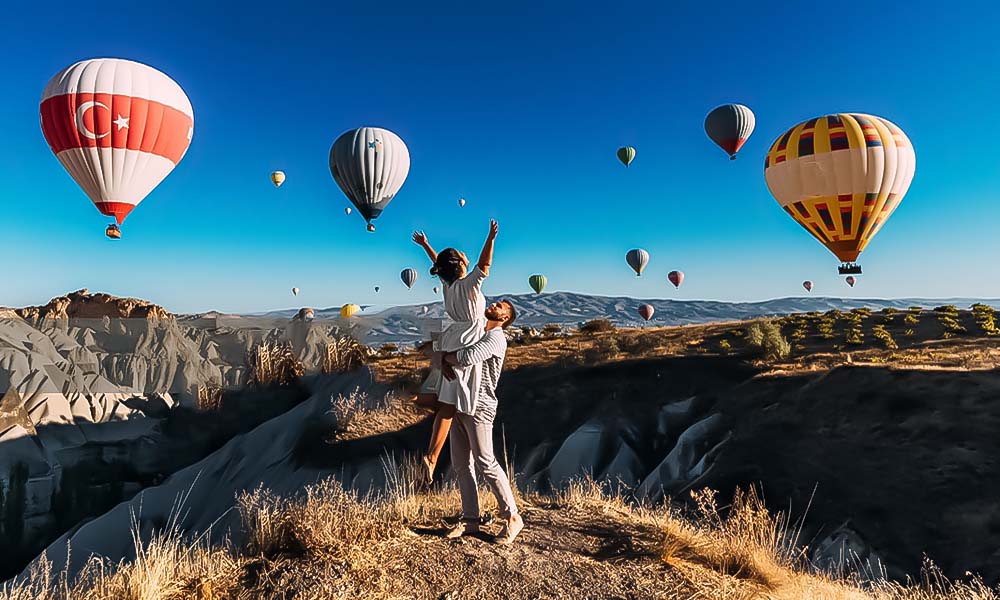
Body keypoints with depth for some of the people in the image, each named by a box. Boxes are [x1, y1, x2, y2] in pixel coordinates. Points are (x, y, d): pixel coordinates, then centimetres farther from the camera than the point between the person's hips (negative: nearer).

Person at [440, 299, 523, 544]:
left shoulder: (496, 337, -10)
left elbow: (467, 358, -26)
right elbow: (447, 348, 16)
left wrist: (447, 356, -7)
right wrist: (445, 361, -7)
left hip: (478, 407, -8)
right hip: (459, 405, 8)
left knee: (486, 463, -5)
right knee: (461, 464, 9)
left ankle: (512, 517, 8)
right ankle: (470, 520, 19)